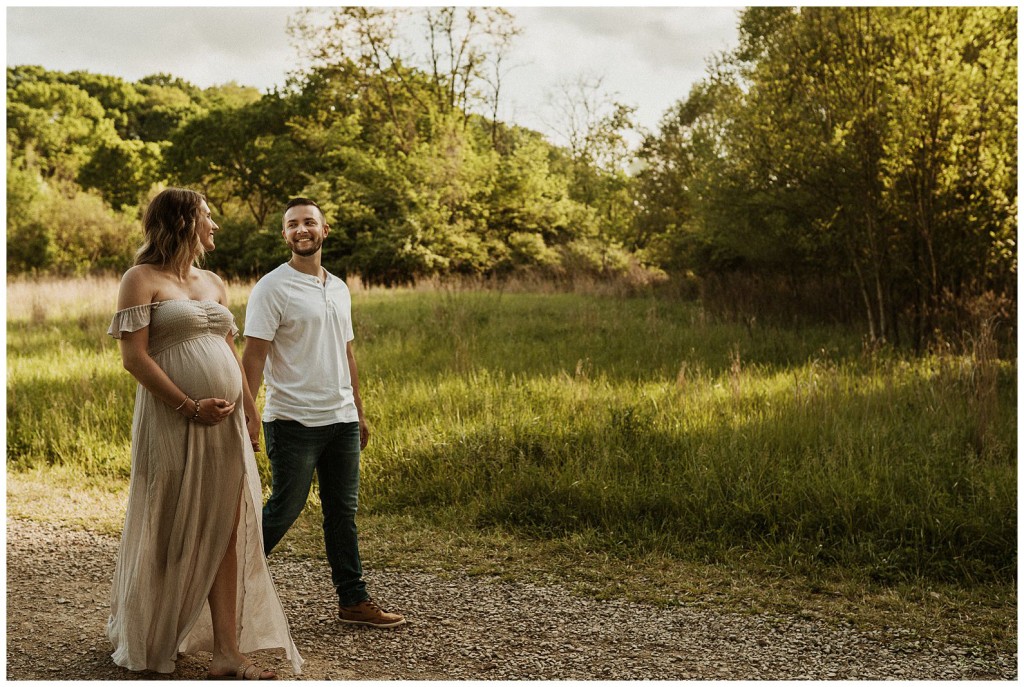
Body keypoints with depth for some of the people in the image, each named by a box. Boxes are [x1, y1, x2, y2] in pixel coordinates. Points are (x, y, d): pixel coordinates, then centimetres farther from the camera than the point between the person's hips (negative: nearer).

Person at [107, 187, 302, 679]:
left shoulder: (213, 283, 18)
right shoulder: (142, 279, -3)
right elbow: (134, 357, -11)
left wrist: (251, 414, 10)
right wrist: (189, 407, -16)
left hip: (225, 426, 6)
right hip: (171, 423, -6)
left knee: (226, 532, 1)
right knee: (171, 534, 5)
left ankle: (228, 654, 3)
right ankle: (145, 642, 26)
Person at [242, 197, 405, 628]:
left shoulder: (339, 289, 14)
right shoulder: (272, 289, -7)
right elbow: (253, 356, -13)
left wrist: (359, 412, 18)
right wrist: (248, 415, -21)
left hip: (341, 420, 6)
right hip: (293, 422, -6)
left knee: (343, 513, 10)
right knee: (284, 510, 0)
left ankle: (353, 601, 17)